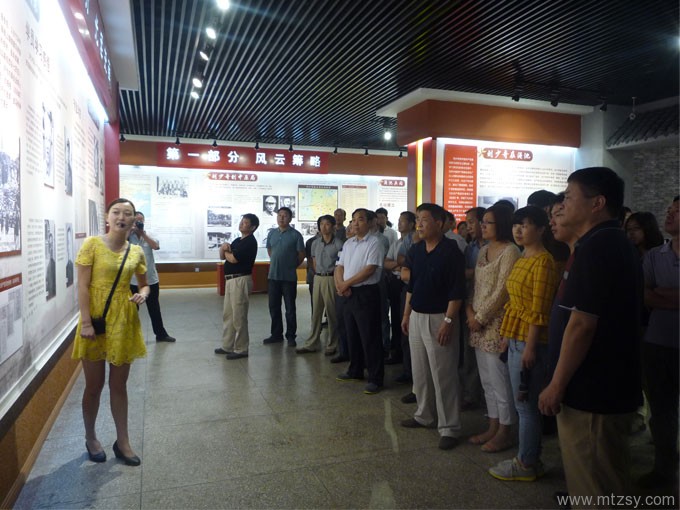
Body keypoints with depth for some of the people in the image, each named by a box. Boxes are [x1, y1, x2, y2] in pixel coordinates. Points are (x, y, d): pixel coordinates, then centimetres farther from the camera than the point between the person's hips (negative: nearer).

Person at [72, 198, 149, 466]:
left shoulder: (136, 252, 3)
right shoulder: (92, 244, -8)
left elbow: (144, 284, 14)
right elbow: (83, 286, -11)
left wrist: (143, 294, -9)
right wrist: (85, 322, -17)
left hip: (124, 321, 3)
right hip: (96, 320, -3)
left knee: (119, 385, 13)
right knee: (94, 385, 10)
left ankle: (122, 441, 25)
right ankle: (91, 438, 31)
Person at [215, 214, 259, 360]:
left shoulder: (250, 242, -13)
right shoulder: (237, 241, 17)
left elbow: (233, 259, -20)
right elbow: (222, 257, 17)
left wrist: (226, 251, 2)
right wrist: (223, 248, -5)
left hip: (241, 280, -10)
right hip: (230, 280, 10)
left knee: (238, 316, -4)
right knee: (227, 314, 15)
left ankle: (241, 349, 5)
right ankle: (227, 346, 25)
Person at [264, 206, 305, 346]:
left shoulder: (295, 235, -7)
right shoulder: (272, 233, 7)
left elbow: (301, 254, -3)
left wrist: (292, 266, 4)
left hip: (289, 277, -5)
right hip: (273, 275, 5)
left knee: (290, 308, 4)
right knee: (274, 307, 12)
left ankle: (291, 336, 14)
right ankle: (276, 334, 24)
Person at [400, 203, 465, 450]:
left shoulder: (451, 251, -13)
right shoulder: (415, 250, 8)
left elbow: (457, 290, -15)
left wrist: (448, 321, -19)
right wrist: (406, 314, 13)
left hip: (439, 318, -7)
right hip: (416, 316, 7)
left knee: (443, 374, -1)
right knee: (420, 371, 16)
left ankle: (449, 428, 11)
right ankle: (425, 415, 33)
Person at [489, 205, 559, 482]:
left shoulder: (543, 262, -16)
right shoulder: (522, 259, 13)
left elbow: (539, 311, -19)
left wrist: (530, 347, -19)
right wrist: (507, 335, 15)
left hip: (530, 340, -9)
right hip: (516, 338, 9)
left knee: (526, 404, 2)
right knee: (523, 403, 17)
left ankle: (526, 464, 16)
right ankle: (530, 457, 30)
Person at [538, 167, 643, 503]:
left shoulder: (594, 248, -21)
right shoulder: (616, 244, 13)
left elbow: (581, 324, -25)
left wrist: (556, 385, -18)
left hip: (592, 391, -10)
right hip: (609, 385, 10)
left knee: (592, 489, 4)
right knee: (605, 481, 22)